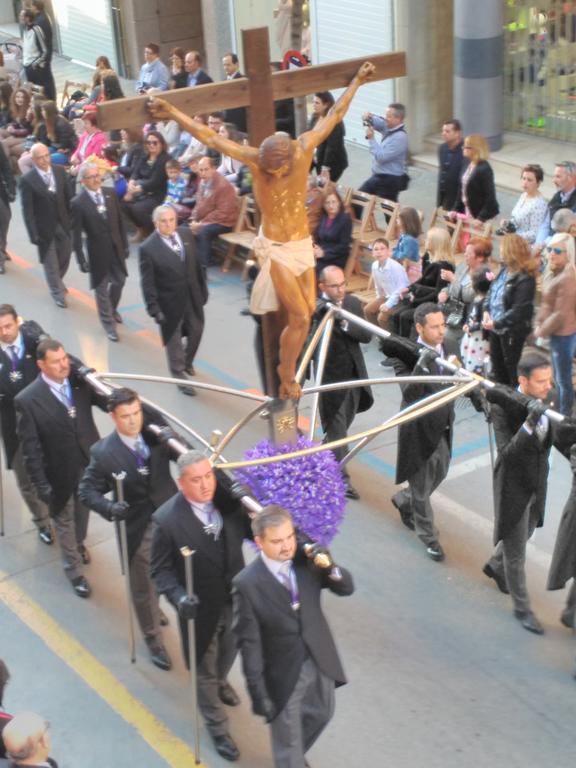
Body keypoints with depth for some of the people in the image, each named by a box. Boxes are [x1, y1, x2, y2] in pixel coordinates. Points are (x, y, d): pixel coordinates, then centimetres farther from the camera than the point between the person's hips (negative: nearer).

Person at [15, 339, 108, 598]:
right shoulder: (27, 400, -23)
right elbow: (30, 448, -18)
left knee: (83, 511, 29)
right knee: (65, 521, 18)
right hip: (60, 472, -4)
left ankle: (79, 544, 59)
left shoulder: (79, 381, -13)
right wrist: (40, 484, -16)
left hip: (89, 463, 4)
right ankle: (74, 570, 38)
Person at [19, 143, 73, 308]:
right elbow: (27, 210, -15)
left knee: (65, 257, 18)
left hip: (63, 223, 4)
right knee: (50, 262, 9)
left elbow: (68, 197, 4)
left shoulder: (60, 171, -3)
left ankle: (57, 283, 46)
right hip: (44, 227, -4)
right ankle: (58, 292, 29)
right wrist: (33, 233, -17)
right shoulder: (27, 180, -17)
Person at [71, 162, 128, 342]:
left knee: (119, 281, 18)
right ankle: (108, 323, 25)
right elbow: (76, 234, -13)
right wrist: (81, 259, -14)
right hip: (97, 251, -4)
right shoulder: (78, 203, -17)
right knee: (101, 288, 9)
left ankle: (112, 309, 46)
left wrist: (125, 245, 7)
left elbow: (120, 221, 5)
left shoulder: (110, 193, -3)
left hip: (116, 248, 5)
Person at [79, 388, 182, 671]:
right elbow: (86, 490, -8)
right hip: (138, 528, -3)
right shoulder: (103, 453, -16)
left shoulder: (155, 432, -9)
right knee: (144, 588, 12)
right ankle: (153, 639, 35)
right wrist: (109, 507, -26)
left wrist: (173, 441, -30)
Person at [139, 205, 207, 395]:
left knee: (196, 331, 22)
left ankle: (187, 362, 51)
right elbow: (147, 283, -17)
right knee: (174, 340, 12)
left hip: (192, 297, 5)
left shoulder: (186, 234, -5)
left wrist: (203, 289, 10)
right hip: (170, 302, -5)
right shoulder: (148, 248, -21)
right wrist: (154, 309, -18)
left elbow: (196, 263, 6)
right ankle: (179, 376, 32)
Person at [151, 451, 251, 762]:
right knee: (205, 670, 18)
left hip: (234, 599, 4)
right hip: (200, 608, -4)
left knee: (228, 652, 32)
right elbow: (160, 569, -17)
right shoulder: (167, 519, -27)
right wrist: (179, 597, -33)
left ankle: (221, 682, 66)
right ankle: (217, 728, 41)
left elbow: (250, 530, -5)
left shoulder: (227, 498, -17)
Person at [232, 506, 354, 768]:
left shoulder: (306, 559, -13)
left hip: (319, 660, 6)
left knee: (321, 714, 29)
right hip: (283, 674, -5)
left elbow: (346, 588, -4)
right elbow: (249, 642, -19)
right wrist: (258, 691, -16)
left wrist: (330, 567, -25)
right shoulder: (247, 583, -25)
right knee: (288, 740, 12)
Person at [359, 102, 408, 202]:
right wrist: (369, 117, -7)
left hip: (390, 180, -10)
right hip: (378, 176, 10)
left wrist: (371, 139, -18)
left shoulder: (400, 137, -23)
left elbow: (381, 157, -24)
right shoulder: (389, 127, 2)